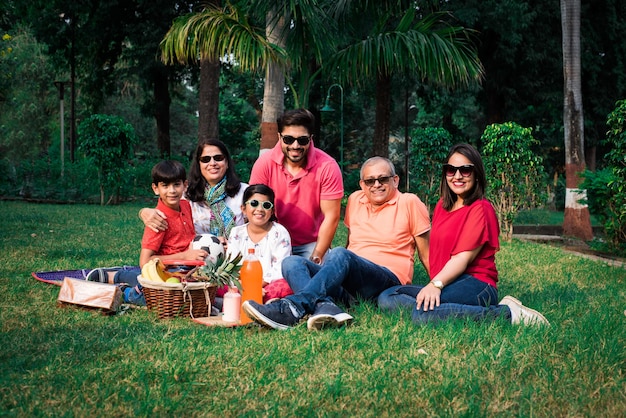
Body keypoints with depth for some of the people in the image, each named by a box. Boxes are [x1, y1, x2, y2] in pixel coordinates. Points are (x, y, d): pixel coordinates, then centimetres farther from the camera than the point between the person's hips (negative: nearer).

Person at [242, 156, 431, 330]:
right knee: (291, 262, -16)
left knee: (339, 254, -34)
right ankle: (326, 307, -46)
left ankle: (292, 308, -51)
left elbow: (426, 255, 6)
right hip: (350, 282, 6)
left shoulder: (409, 203, 4)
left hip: (390, 281, -6)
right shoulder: (355, 199, 17)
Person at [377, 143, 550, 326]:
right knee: (386, 298, -13)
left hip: (475, 284, -7)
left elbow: (464, 257, -15)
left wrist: (436, 284, -29)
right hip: (447, 285, 7)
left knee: (424, 314, -36)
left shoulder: (480, 208, -3)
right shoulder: (442, 205, 20)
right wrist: (434, 285, 4)